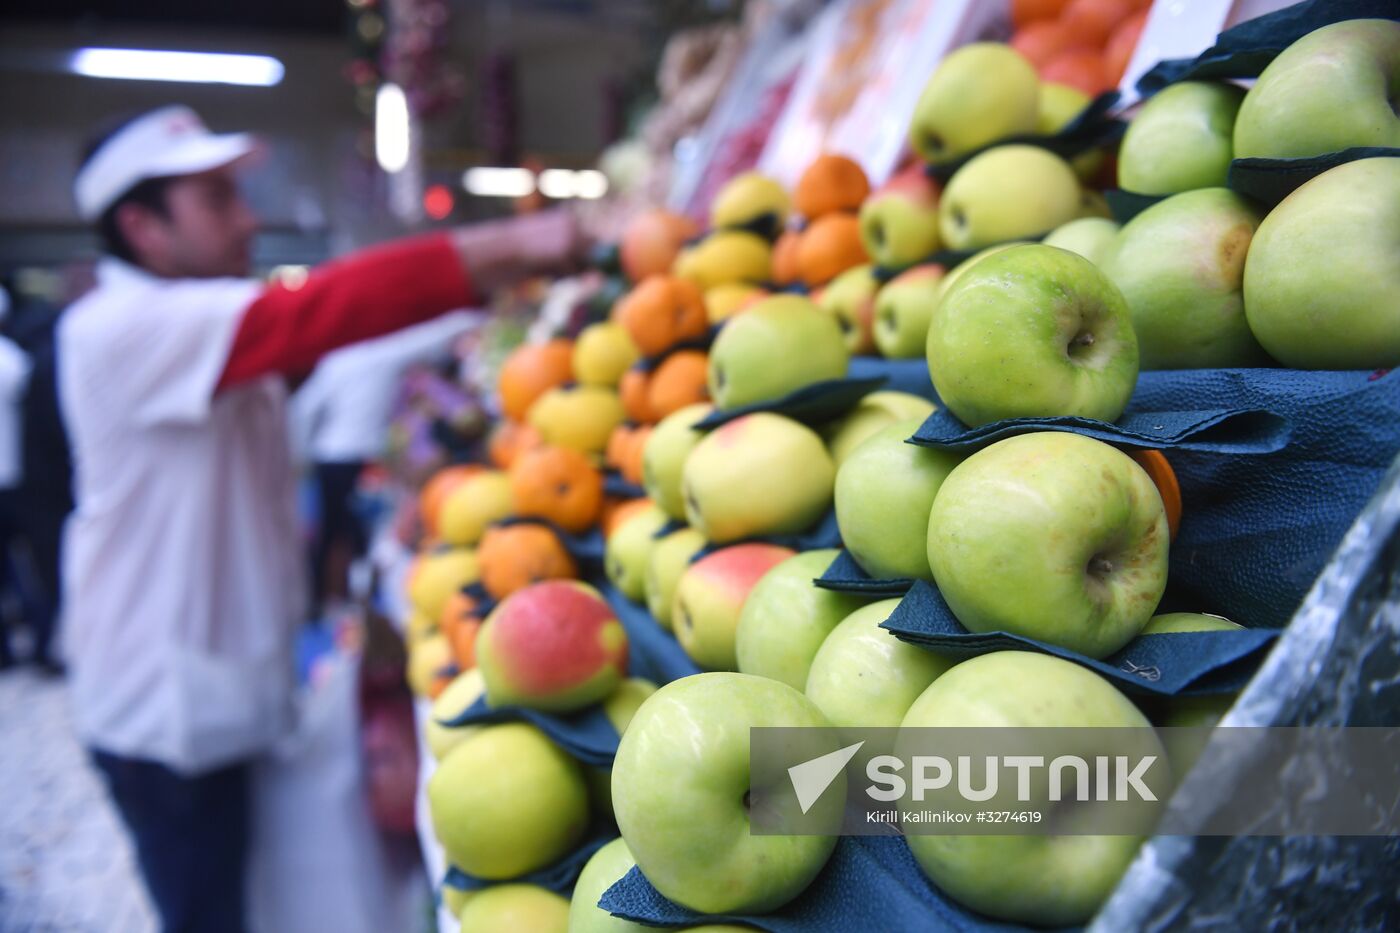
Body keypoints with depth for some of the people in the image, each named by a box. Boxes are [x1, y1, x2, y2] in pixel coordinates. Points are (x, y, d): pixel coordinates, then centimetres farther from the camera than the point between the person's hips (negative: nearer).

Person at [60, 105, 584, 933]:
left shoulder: (204, 330, 11)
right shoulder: (119, 328, -22)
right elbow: (310, 315, -33)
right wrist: (511, 249, -36)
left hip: (227, 686, 9)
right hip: (169, 708, -8)